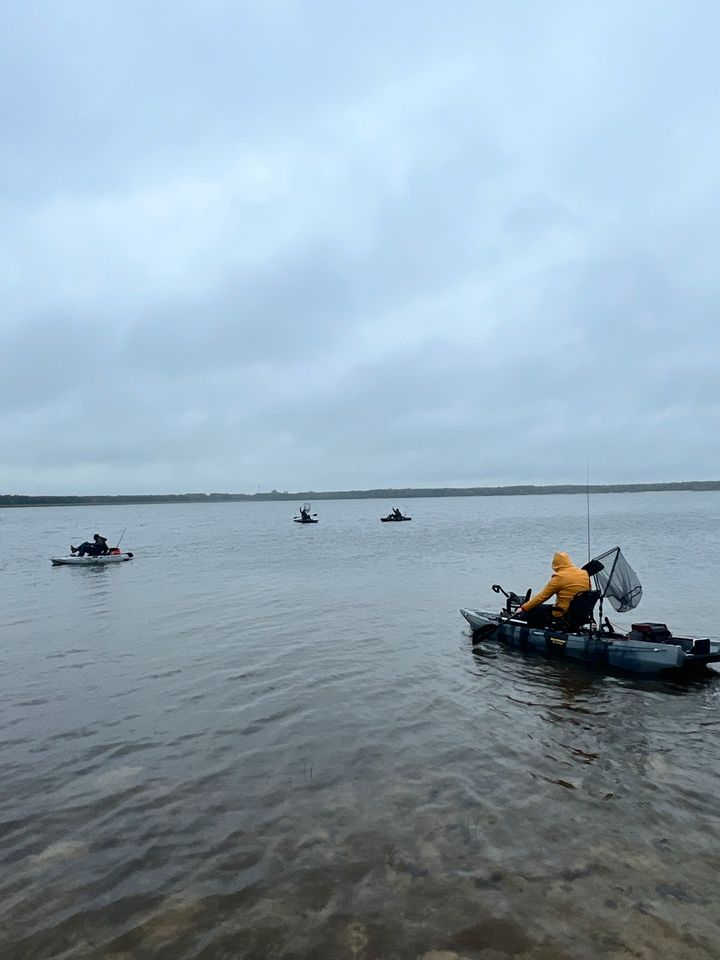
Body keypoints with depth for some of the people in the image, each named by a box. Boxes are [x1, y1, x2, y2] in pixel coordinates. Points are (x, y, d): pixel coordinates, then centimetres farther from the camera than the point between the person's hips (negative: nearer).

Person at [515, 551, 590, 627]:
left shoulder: (559, 577, -15)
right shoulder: (585, 574, 4)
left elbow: (542, 596, -10)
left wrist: (523, 608, -1)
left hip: (562, 615, -8)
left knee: (531, 610, 6)